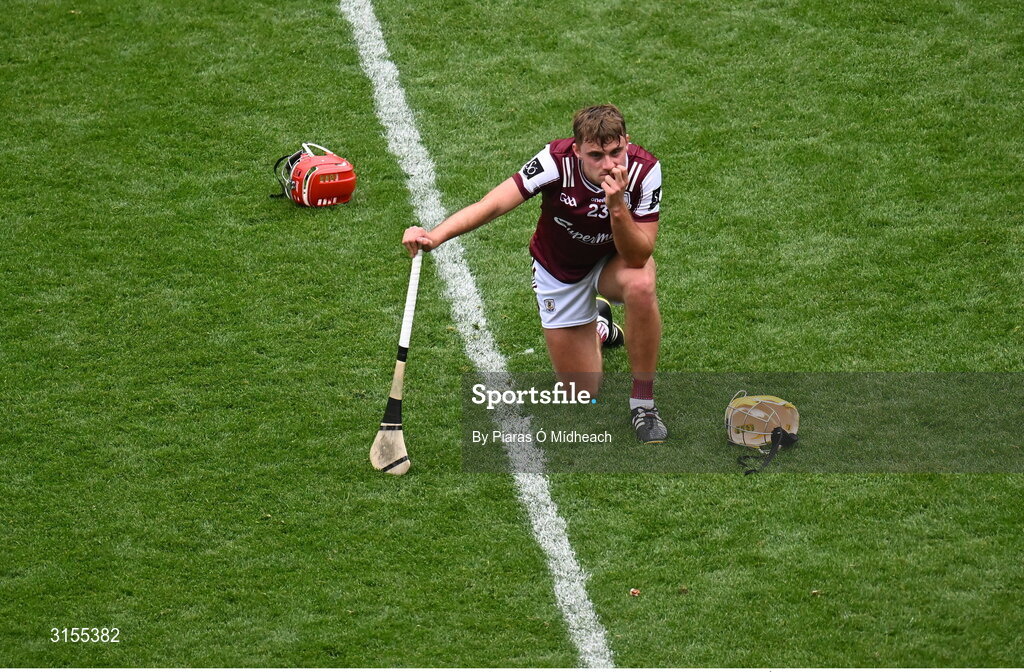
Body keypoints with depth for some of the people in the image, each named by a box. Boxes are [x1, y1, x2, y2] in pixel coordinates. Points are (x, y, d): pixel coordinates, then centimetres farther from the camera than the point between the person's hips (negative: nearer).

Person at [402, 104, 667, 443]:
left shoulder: (644, 170, -30)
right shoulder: (557, 161, -32)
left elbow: (638, 257, -32)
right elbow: (491, 204, -37)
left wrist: (618, 206, -48)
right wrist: (435, 235, -51)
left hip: (613, 261, 0)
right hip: (559, 271, 0)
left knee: (641, 285, -39)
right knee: (583, 393, 3)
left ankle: (643, 402, -16)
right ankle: (598, 329, 42)